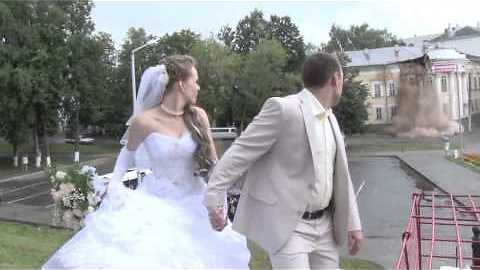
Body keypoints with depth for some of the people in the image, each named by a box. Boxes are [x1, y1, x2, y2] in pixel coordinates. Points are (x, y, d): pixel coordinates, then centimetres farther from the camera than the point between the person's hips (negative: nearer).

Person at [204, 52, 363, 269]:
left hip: (324, 225, 8)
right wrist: (213, 198, -20)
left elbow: (340, 176, 16)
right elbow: (240, 153, -16)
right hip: (287, 225, -8)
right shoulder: (283, 109, -15)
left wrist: (353, 223, 14)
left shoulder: (330, 119, 11)